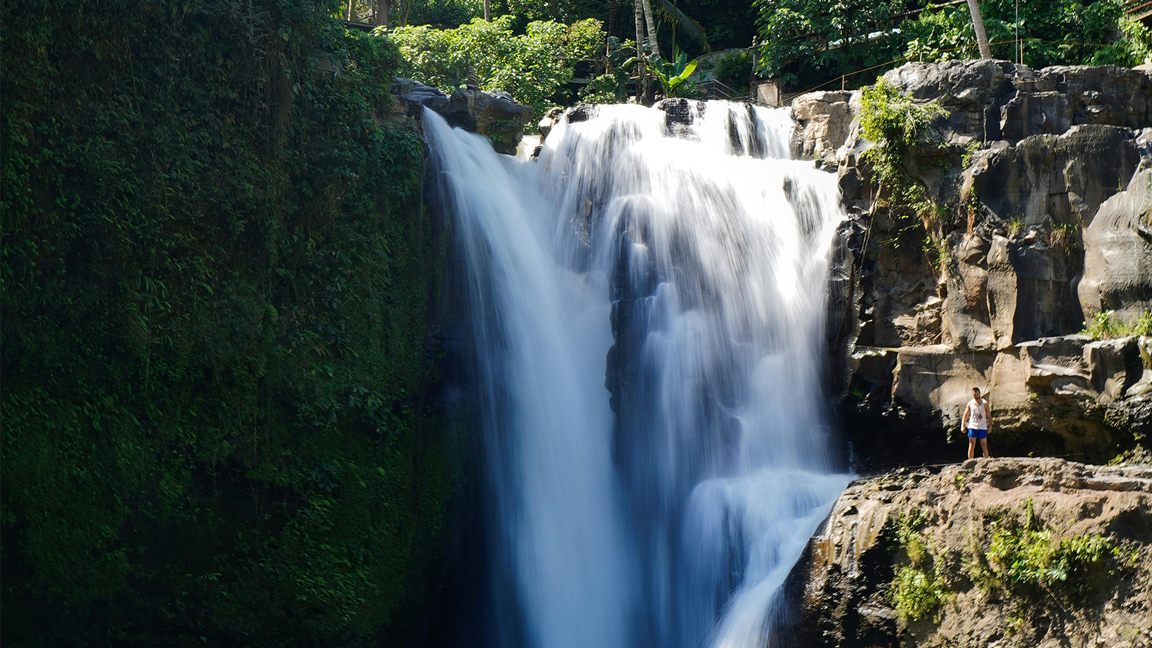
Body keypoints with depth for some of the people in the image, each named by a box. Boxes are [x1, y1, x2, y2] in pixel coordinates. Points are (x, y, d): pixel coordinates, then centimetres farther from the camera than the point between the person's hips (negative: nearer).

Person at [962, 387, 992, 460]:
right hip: (972, 427, 0)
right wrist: (963, 425, 2)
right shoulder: (970, 403, 4)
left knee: (984, 445, 2)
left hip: (982, 427, 0)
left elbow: (989, 415, 6)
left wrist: (990, 425, 0)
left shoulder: (985, 403, 2)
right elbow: (965, 415, 8)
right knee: (971, 446, -3)